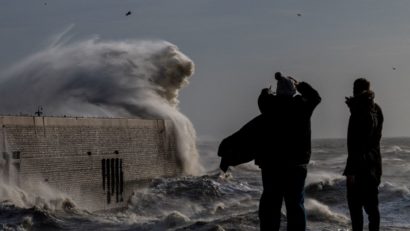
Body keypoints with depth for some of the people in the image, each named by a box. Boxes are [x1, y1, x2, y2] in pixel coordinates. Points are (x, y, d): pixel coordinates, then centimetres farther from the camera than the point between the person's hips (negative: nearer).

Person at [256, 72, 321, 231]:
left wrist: (266, 92, 41)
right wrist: (299, 85, 28)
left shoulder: (271, 104, -4)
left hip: (271, 163, 0)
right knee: (295, 204, 4)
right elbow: (315, 97, 19)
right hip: (296, 163, 0)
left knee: (270, 203, 4)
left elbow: (262, 99, 21)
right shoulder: (302, 105, -3)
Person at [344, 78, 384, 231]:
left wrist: (351, 170, -20)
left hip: (360, 166, -8)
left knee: (355, 204, -3)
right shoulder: (376, 110, 8)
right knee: (371, 204, 12)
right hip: (374, 165, 8)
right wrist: (353, 106, 24)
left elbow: (356, 145, -20)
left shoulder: (359, 113, -16)